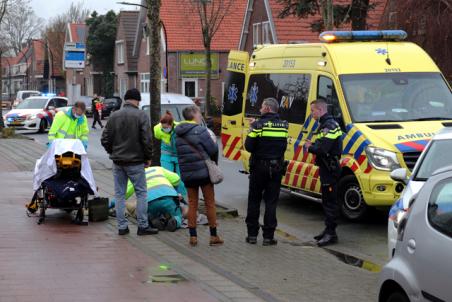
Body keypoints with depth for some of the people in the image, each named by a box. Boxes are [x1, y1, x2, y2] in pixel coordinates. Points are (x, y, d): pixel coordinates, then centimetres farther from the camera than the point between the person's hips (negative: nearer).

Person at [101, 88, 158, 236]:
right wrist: (148, 158, 0)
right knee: (141, 193, 4)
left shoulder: (114, 116, 4)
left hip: (118, 162, 4)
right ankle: (143, 226, 4)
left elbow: (105, 139, 4)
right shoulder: (141, 115, -9)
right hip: (135, 162, -4)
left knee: (119, 194, 9)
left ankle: (122, 226, 10)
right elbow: (147, 140, -13)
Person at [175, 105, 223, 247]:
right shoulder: (200, 131, -12)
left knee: (192, 203, 11)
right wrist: (213, 162, 8)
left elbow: (179, 153, 11)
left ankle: (193, 236, 9)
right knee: (210, 203, 5)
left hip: (187, 174, 5)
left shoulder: (178, 134, 6)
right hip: (203, 172, -5)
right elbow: (213, 149, -10)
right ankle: (214, 236, 9)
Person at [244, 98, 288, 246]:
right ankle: (268, 236, 4)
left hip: (259, 167, -3)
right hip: (276, 168, 3)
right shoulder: (283, 126, 2)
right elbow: (284, 146, 5)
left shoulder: (258, 125, -11)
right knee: (271, 202, 6)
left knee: (254, 201, 10)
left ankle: (252, 235, 11)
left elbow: (248, 146, -12)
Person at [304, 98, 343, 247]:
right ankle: (328, 230, 24)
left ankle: (331, 233, -6)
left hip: (330, 169, -11)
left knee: (330, 201, -8)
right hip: (327, 168, 11)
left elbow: (323, 149, -26)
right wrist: (313, 145, 5)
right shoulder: (326, 124, 18)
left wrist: (310, 147, -10)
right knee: (327, 201, 16)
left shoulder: (329, 126, -17)